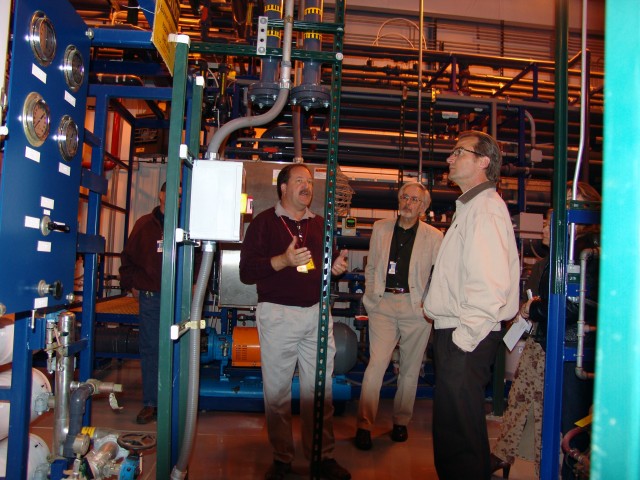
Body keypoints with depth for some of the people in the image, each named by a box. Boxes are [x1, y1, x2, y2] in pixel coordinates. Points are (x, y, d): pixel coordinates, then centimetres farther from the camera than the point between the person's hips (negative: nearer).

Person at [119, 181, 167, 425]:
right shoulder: (145, 224, 6)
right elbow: (128, 257, 14)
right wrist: (131, 285, 9)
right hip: (150, 298, 1)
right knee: (149, 350, 6)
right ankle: (150, 403, 15)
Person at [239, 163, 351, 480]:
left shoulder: (320, 224, 15)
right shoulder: (264, 222, 0)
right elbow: (246, 271, -7)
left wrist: (338, 265, 3)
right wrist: (283, 260, -20)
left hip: (318, 313, 4)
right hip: (278, 314, -4)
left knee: (320, 389, 7)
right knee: (277, 390, 4)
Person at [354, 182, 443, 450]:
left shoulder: (434, 237, 3)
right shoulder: (380, 229, 11)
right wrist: (371, 297, 9)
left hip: (416, 307, 0)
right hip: (383, 305, 1)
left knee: (410, 368, 8)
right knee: (376, 364, -9)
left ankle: (401, 422, 25)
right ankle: (364, 425, -2)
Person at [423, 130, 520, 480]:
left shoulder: (486, 208, -13)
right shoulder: (470, 207, 20)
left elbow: (490, 284, -24)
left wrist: (465, 337, -19)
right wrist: (451, 335, 16)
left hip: (467, 339, -10)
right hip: (453, 333, 10)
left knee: (460, 430, 0)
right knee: (451, 422, 19)